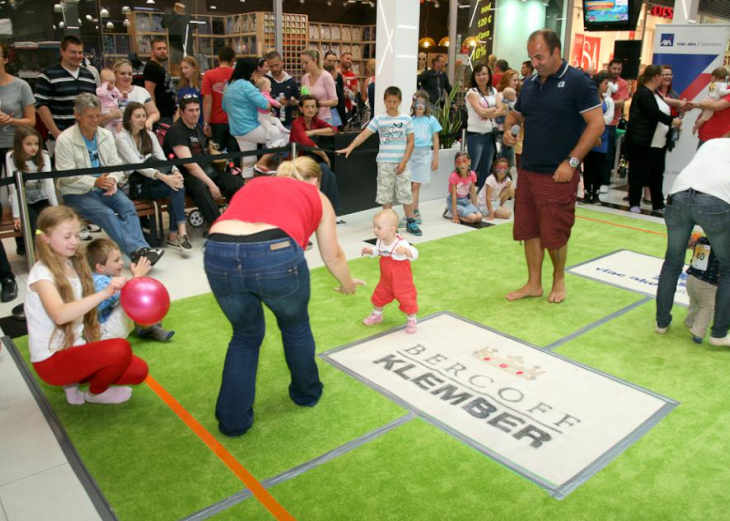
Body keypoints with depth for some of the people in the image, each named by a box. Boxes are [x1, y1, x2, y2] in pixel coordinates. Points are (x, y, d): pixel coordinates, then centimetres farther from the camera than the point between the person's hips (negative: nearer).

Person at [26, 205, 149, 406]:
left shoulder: (73, 264, 4)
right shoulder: (42, 273, -19)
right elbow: (60, 315, -39)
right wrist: (104, 293, -48)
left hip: (76, 347, 7)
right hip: (51, 360, -7)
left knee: (138, 371, -8)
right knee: (120, 349, -30)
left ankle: (74, 381, 12)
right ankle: (96, 393, 1)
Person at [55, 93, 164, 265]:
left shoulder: (106, 135, 9)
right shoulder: (65, 140, -7)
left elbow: (116, 165, 6)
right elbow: (67, 176, -14)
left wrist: (112, 180, -17)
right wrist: (95, 182, -26)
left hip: (105, 188, 4)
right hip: (77, 193, -4)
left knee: (127, 205, -25)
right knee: (106, 213, -30)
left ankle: (139, 250, -39)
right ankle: (137, 249, -42)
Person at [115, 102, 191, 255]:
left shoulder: (150, 135, 14)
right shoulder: (121, 137, -4)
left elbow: (163, 159, 2)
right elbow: (137, 165, -17)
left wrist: (175, 171, -21)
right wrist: (164, 177, -31)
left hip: (153, 181, 4)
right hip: (134, 184, -4)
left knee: (176, 184, -27)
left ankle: (175, 236, -30)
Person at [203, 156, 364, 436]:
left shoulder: (253, 184, 34)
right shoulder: (316, 197, 26)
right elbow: (332, 256, 31)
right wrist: (347, 283, 50)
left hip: (218, 254, 3)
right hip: (276, 254, -3)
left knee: (246, 334, 28)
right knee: (295, 327, 27)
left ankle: (232, 419, 31)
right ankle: (307, 393, 48)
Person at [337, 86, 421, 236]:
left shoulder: (406, 119, 2)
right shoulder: (379, 119, 0)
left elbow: (410, 142, 2)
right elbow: (363, 135, -6)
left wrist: (404, 161, -7)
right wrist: (350, 147, -20)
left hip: (401, 163, 0)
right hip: (385, 162, 0)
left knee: (406, 192, 3)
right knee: (386, 193, 6)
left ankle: (411, 222, 15)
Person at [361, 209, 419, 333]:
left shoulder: (401, 243, -33)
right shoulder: (380, 241, -12)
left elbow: (414, 254, -40)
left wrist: (405, 250, -59)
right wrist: (369, 251, -11)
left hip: (402, 280, -6)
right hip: (386, 280, 6)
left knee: (407, 299, 6)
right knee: (379, 296, 20)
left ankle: (412, 320, 32)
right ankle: (377, 315, 47)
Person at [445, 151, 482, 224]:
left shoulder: (472, 174, -6)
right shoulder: (454, 176, -20)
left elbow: (473, 193, 3)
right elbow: (454, 196, -20)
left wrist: (475, 208, 4)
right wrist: (455, 215, -22)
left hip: (466, 201, 6)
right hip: (455, 202, -6)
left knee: (479, 217, -16)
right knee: (472, 218, -23)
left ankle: (460, 213, 6)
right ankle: (450, 214, -2)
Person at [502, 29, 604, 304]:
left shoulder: (578, 81, -8)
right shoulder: (530, 83, 11)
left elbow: (596, 124, -12)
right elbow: (515, 114, 25)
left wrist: (571, 162, -16)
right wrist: (508, 130, 1)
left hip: (557, 174, -6)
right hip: (527, 170, 6)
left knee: (554, 233, 3)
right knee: (528, 230, 10)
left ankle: (558, 279, 27)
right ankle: (534, 283, 23)